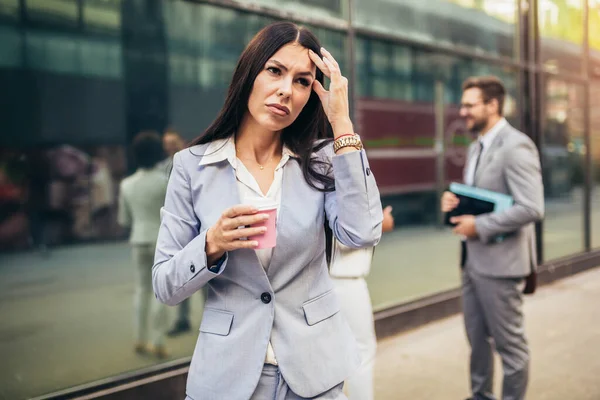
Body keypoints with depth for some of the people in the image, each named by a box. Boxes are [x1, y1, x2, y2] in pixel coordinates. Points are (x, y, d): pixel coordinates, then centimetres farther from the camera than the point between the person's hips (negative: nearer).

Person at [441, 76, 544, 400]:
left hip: (500, 261, -9)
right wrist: (455, 201, 1)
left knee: (509, 343, 6)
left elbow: (532, 208, -24)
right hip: (473, 259, 9)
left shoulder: (516, 146, -16)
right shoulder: (476, 147, 12)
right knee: (477, 337, 19)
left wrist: (479, 226, -20)